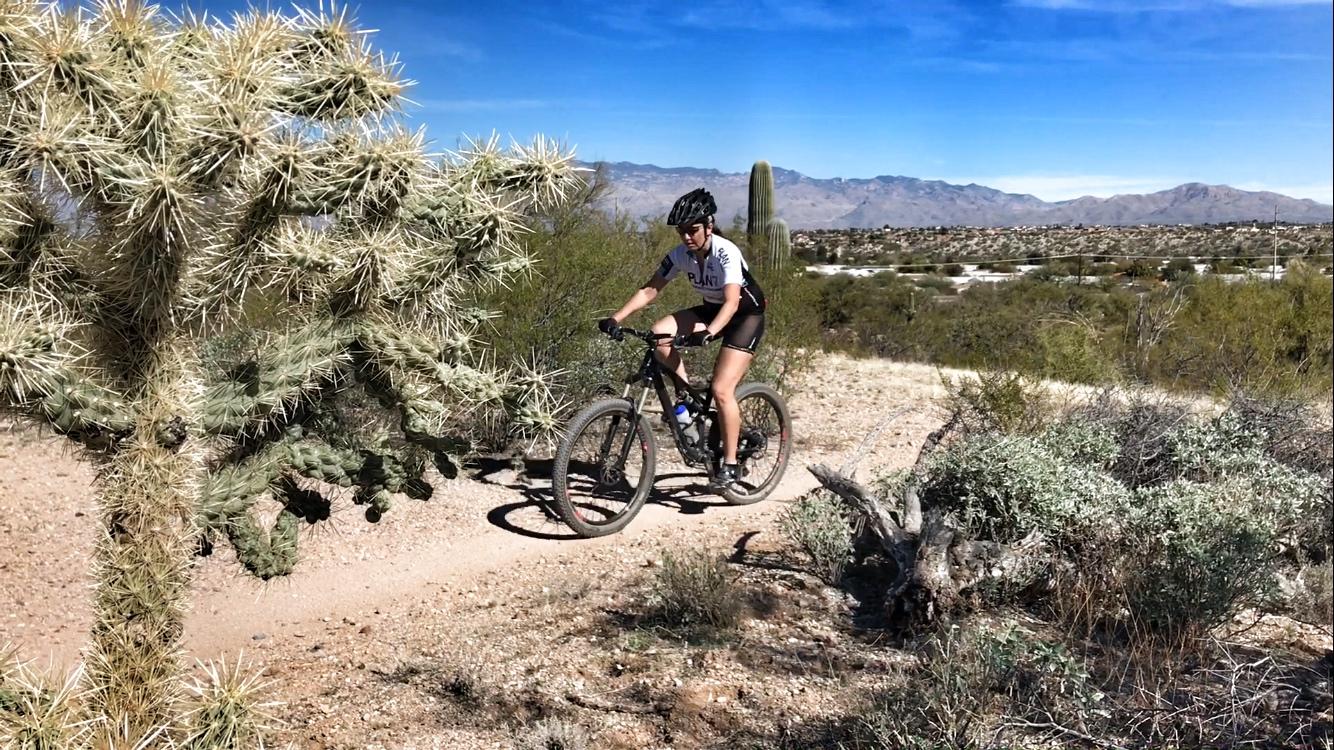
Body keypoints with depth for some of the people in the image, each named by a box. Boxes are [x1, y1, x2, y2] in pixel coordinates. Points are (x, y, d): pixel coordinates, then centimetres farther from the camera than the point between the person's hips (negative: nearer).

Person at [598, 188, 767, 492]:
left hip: (746, 315, -6)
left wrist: (707, 333, -57)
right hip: (711, 310, 6)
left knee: (721, 390, -19)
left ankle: (730, 464, -6)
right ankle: (687, 392, -1)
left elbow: (732, 302, -40)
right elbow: (650, 290, -12)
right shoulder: (680, 255, -11)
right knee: (658, 336, -20)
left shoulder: (726, 253, -29)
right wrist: (616, 318, -26)